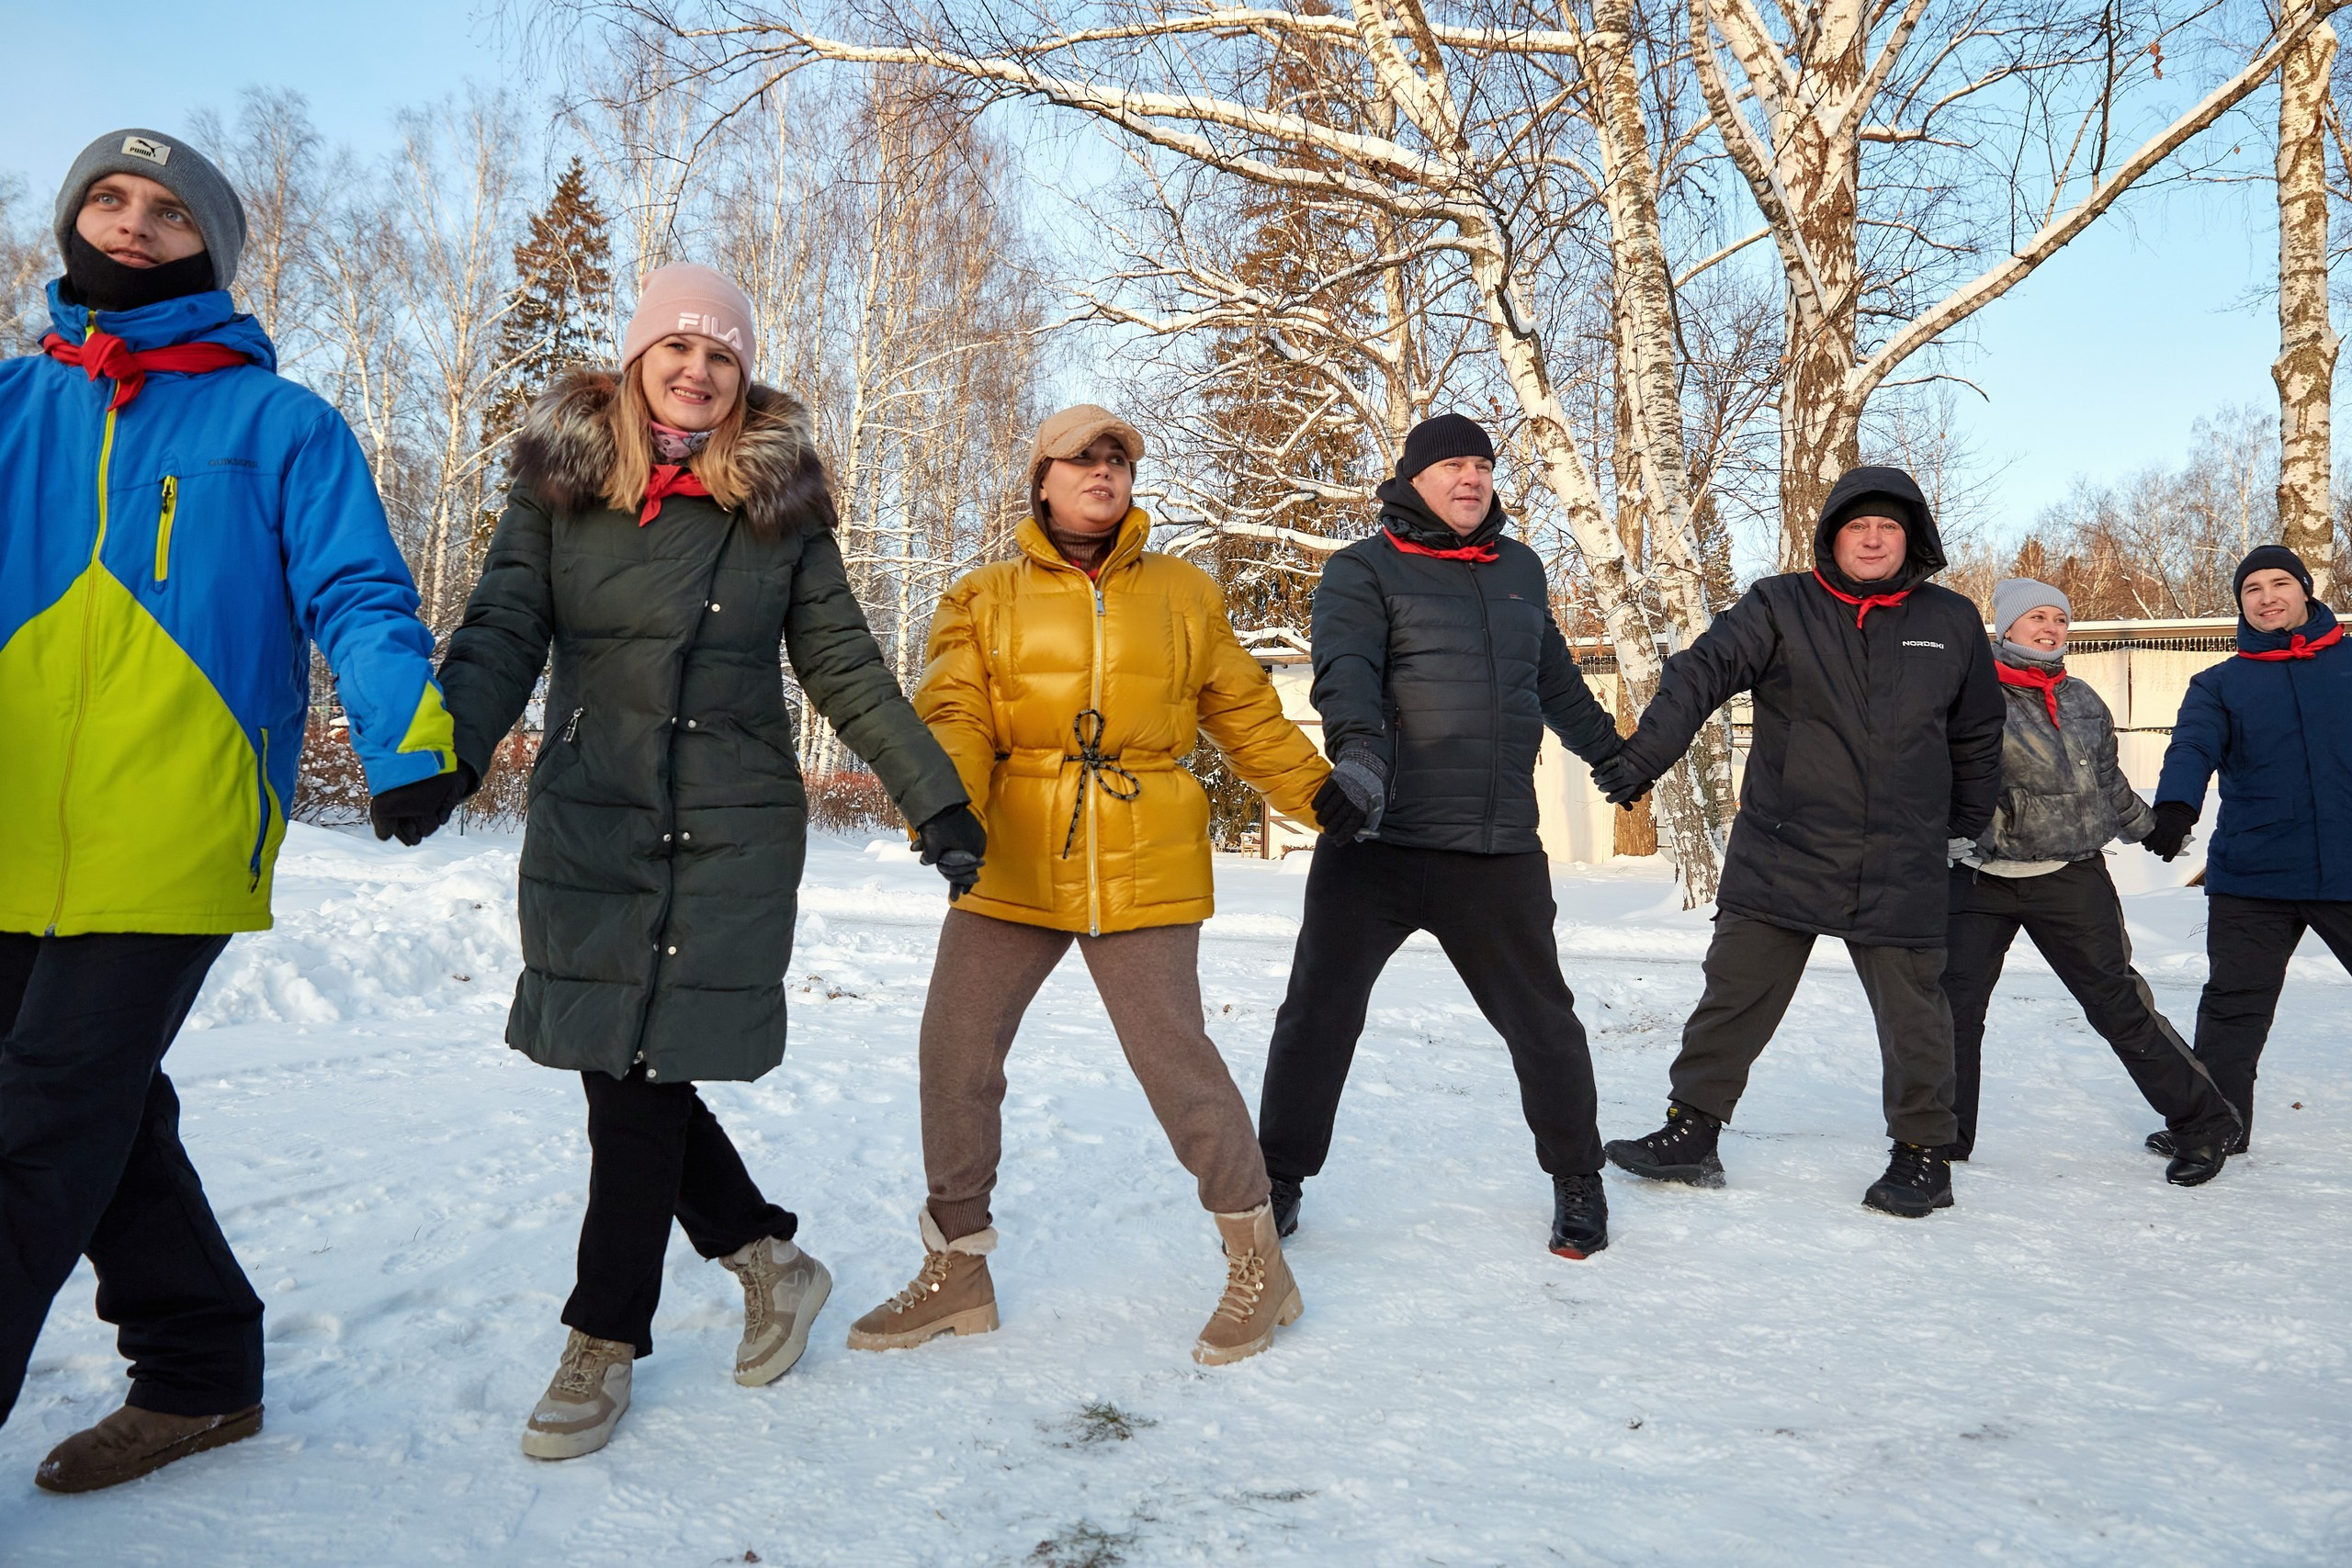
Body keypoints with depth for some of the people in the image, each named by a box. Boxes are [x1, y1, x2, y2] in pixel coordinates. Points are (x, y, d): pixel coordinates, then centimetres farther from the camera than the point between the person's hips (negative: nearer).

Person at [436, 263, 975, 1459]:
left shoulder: (780, 497, 3)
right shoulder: (560, 482, 4)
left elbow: (844, 666, 4)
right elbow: (503, 635, -3)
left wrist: (934, 795, 0)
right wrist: (443, 746, -22)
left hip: (731, 832, -2)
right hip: (586, 822, 2)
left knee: (643, 1077, -3)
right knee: (625, 1073, 5)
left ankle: (605, 1342, 15)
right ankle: (769, 1258, 28)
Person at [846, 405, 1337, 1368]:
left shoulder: (1186, 595, 12)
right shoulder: (984, 599, 9)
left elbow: (1247, 714, 19)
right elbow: (955, 718, -5)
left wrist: (1322, 793, 13)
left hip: (1144, 871, -1)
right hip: (1011, 870, 2)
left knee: (1172, 1055, -5)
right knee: (955, 1051, 3)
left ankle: (1256, 1259, 16)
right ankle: (956, 1267, 23)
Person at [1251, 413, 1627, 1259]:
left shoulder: (1521, 570, 17)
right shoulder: (1363, 572, 0)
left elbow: (1557, 685, 30)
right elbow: (1344, 671, -19)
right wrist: (1358, 750, -37)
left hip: (1500, 849, 4)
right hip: (1375, 842, -3)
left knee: (1541, 1017, 11)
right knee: (1318, 1012, 2)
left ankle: (1577, 1179, 31)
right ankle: (1280, 1179, 19)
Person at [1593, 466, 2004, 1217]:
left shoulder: (1951, 622, 7)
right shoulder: (1780, 607, -1)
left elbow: (1977, 736, 19)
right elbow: (1701, 672, -14)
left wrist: (1964, 828, 22)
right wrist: (1645, 753, -29)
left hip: (1901, 871, 1)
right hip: (1779, 857, -1)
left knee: (1912, 1011, 8)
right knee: (1734, 995, 3)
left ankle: (1923, 1153, 25)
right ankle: (1692, 1129, 15)